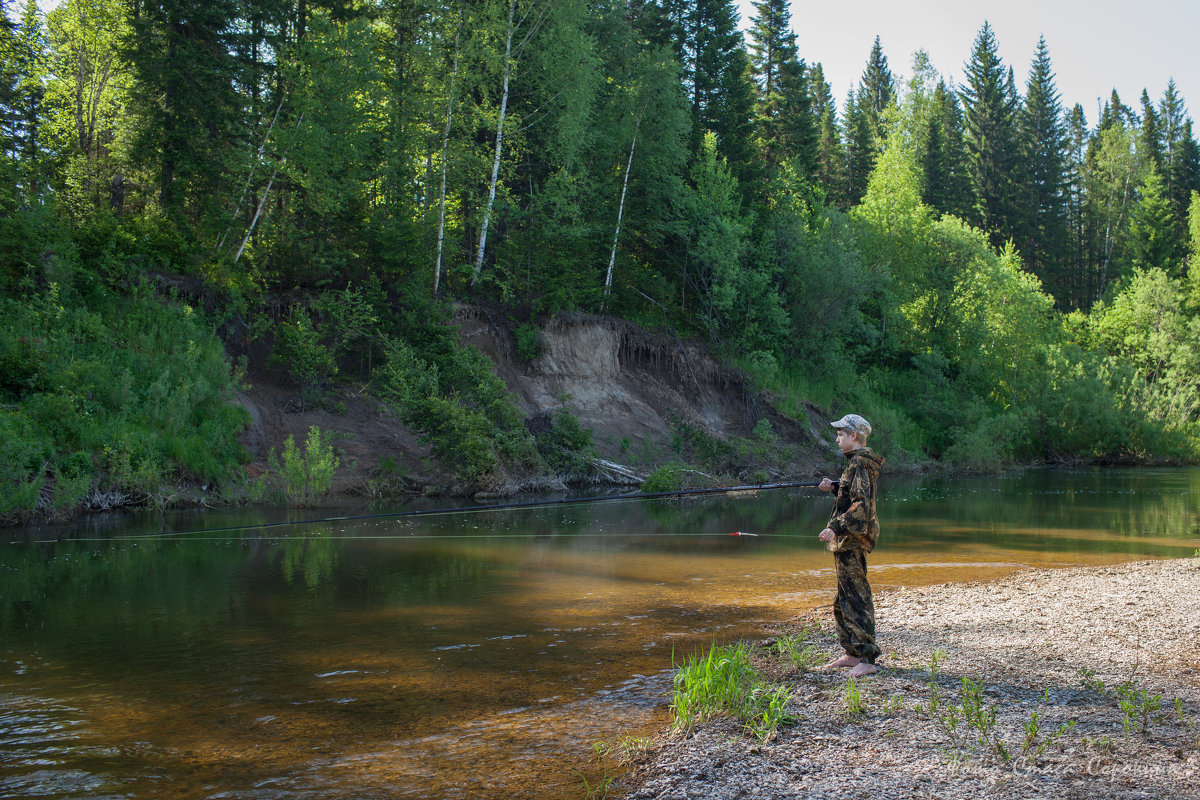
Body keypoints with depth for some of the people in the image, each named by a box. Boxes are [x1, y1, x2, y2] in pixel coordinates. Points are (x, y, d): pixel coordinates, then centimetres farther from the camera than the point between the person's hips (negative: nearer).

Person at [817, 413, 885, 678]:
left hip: (852, 540, -11)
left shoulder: (859, 463, -16)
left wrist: (836, 528, -27)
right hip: (848, 540, 11)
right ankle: (852, 653, 23)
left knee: (855, 599, -8)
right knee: (844, 600, 16)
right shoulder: (857, 461, 15)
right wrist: (834, 487, 15)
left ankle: (866, 659, -6)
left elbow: (862, 505, -24)